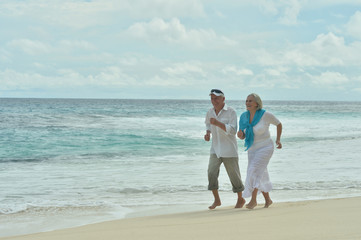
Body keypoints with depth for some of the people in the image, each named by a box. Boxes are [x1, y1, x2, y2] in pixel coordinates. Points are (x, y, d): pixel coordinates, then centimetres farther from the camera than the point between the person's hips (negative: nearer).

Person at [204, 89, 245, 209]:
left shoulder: (231, 112, -11)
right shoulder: (210, 112, 5)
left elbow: (233, 130, -20)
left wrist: (218, 123, -30)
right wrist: (208, 133, 6)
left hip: (229, 150, -4)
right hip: (215, 149, 4)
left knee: (234, 175, 4)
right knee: (211, 172, -14)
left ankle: (240, 199, 26)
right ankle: (217, 200, 0)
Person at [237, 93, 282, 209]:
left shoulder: (266, 115, -17)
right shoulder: (244, 116, -4)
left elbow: (279, 123, 1)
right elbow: (243, 136, 3)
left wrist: (278, 139, -5)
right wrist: (240, 135, -21)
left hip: (266, 148, -6)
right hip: (253, 149, 6)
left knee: (254, 171, -21)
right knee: (260, 175, 12)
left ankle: (253, 200, -15)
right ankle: (267, 199, 31)